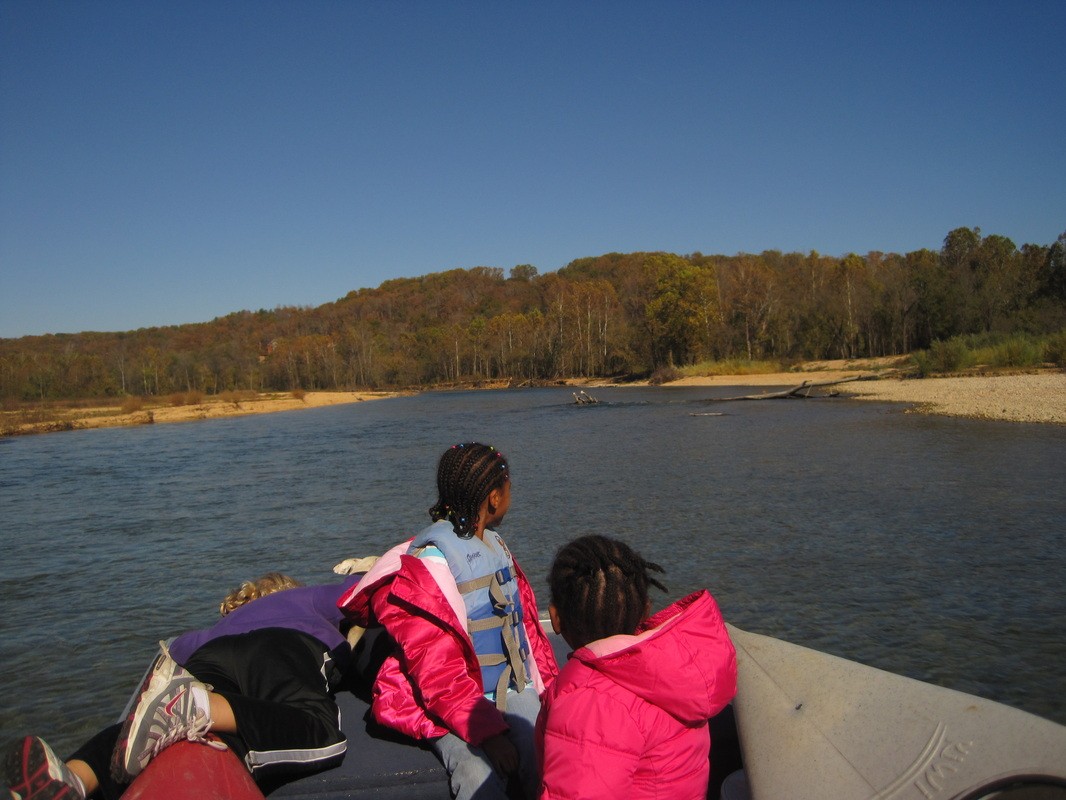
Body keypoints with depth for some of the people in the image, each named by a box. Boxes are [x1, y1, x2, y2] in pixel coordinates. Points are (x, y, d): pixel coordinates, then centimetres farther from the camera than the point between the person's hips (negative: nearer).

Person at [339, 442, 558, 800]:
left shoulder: (495, 544, 13)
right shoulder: (426, 566, -11)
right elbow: (439, 675, -16)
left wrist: (551, 687, 6)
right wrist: (488, 731, -22)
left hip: (513, 689, 6)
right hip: (448, 704, -5)